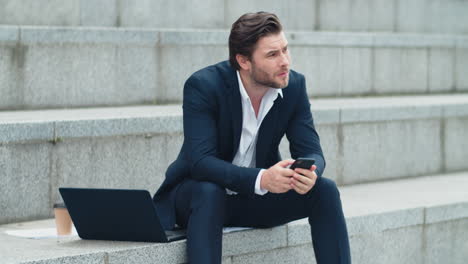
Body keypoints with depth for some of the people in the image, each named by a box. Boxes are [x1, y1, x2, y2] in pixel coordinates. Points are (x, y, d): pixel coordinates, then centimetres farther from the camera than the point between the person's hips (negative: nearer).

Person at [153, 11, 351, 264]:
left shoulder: (294, 85, -9)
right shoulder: (202, 86, -23)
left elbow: (310, 152, -9)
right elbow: (200, 162, -31)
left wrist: (310, 173, -35)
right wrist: (261, 179, -46)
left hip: (257, 199, 4)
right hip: (199, 194, -4)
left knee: (325, 191, -16)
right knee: (209, 193, -37)